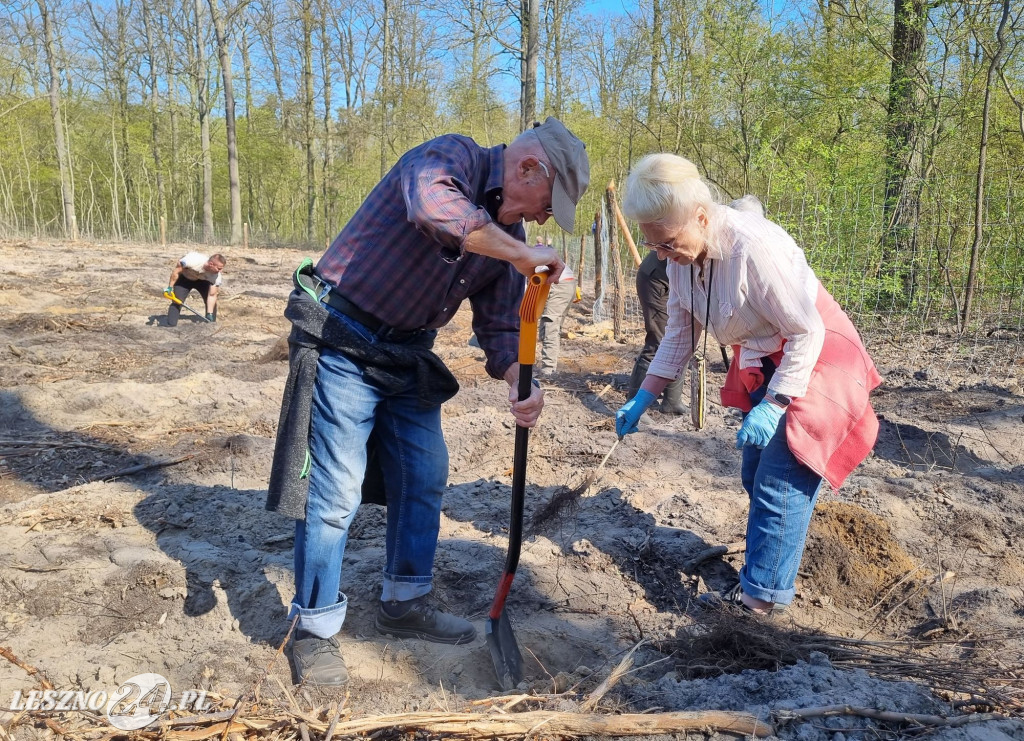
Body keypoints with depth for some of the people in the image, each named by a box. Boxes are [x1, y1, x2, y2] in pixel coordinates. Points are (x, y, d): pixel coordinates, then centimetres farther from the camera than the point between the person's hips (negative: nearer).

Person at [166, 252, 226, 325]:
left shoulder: (216, 275, -30)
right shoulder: (193, 260, -42)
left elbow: (212, 295, -24)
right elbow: (176, 271, -26)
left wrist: (210, 314, -30)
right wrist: (170, 287, -22)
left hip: (202, 280, 3)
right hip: (184, 278, -3)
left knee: (211, 302, -9)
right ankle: (170, 327, -10)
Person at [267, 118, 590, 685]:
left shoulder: (506, 231, 6)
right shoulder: (451, 157, -16)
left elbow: (499, 325, 6)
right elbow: (433, 208, -42)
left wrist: (518, 382, -13)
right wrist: (522, 254, -36)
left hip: (407, 355, 8)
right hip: (343, 343, -8)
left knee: (425, 478, 11)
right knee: (335, 492, -5)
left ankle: (405, 604, 29)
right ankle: (314, 629, 12)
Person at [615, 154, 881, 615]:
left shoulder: (754, 246, -33)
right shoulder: (682, 257, -8)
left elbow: (807, 332, -25)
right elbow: (679, 335, 3)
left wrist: (774, 405, -27)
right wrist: (642, 399, -1)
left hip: (815, 360, -8)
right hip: (762, 366, 8)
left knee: (778, 481, -7)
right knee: (756, 476, 15)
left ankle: (763, 594, 6)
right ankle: (768, 569, 32)